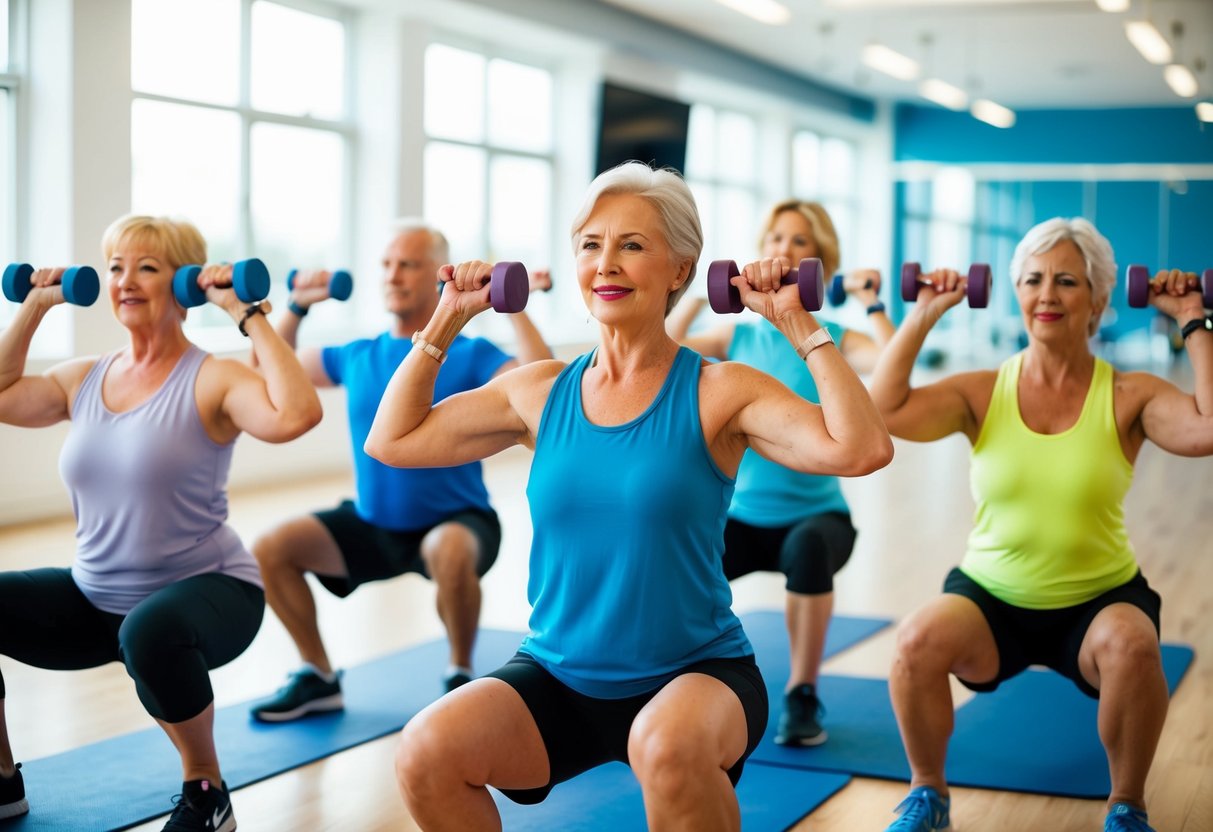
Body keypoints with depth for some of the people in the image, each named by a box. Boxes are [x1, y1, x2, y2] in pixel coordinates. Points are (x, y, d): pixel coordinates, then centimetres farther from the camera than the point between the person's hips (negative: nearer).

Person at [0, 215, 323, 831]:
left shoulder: (210, 381, -13)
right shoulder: (85, 378, 6)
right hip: (94, 600, 7)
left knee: (149, 632, -40)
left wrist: (247, 313, -25)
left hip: (205, 591, -6)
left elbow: (294, 415, -31)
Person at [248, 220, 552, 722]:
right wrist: (297, 308, 9)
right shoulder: (357, 358, 5)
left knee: (448, 553, -40)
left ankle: (460, 676, -13)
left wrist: (515, 309, -27)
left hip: (455, 521, -5)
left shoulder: (469, 356, -9)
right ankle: (318, 678, 4)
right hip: (371, 525, 5)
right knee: (270, 549, -13)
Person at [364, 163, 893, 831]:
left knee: (668, 747, -38)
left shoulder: (718, 394, -6)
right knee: (424, 753, -22)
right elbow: (391, 441, 12)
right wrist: (445, 322, 9)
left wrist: (798, 325, -16)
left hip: (694, 674, -3)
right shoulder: (540, 393, 5)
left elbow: (857, 449, -21)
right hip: (556, 677, 4)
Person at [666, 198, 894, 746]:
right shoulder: (738, 336, 6)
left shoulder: (834, 342, -2)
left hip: (815, 514, -2)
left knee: (808, 547, -38)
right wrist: (700, 294, -8)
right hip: (743, 515, 2)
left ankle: (802, 696, -17)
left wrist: (873, 306, -19)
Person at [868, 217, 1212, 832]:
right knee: (919, 639, -30)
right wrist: (923, 317, -10)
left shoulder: (1129, 397, -4)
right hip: (991, 596, 1)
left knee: (1131, 645, -35)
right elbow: (883, 411, -16)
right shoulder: (982, 393, -2)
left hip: (1098, 600, -1)